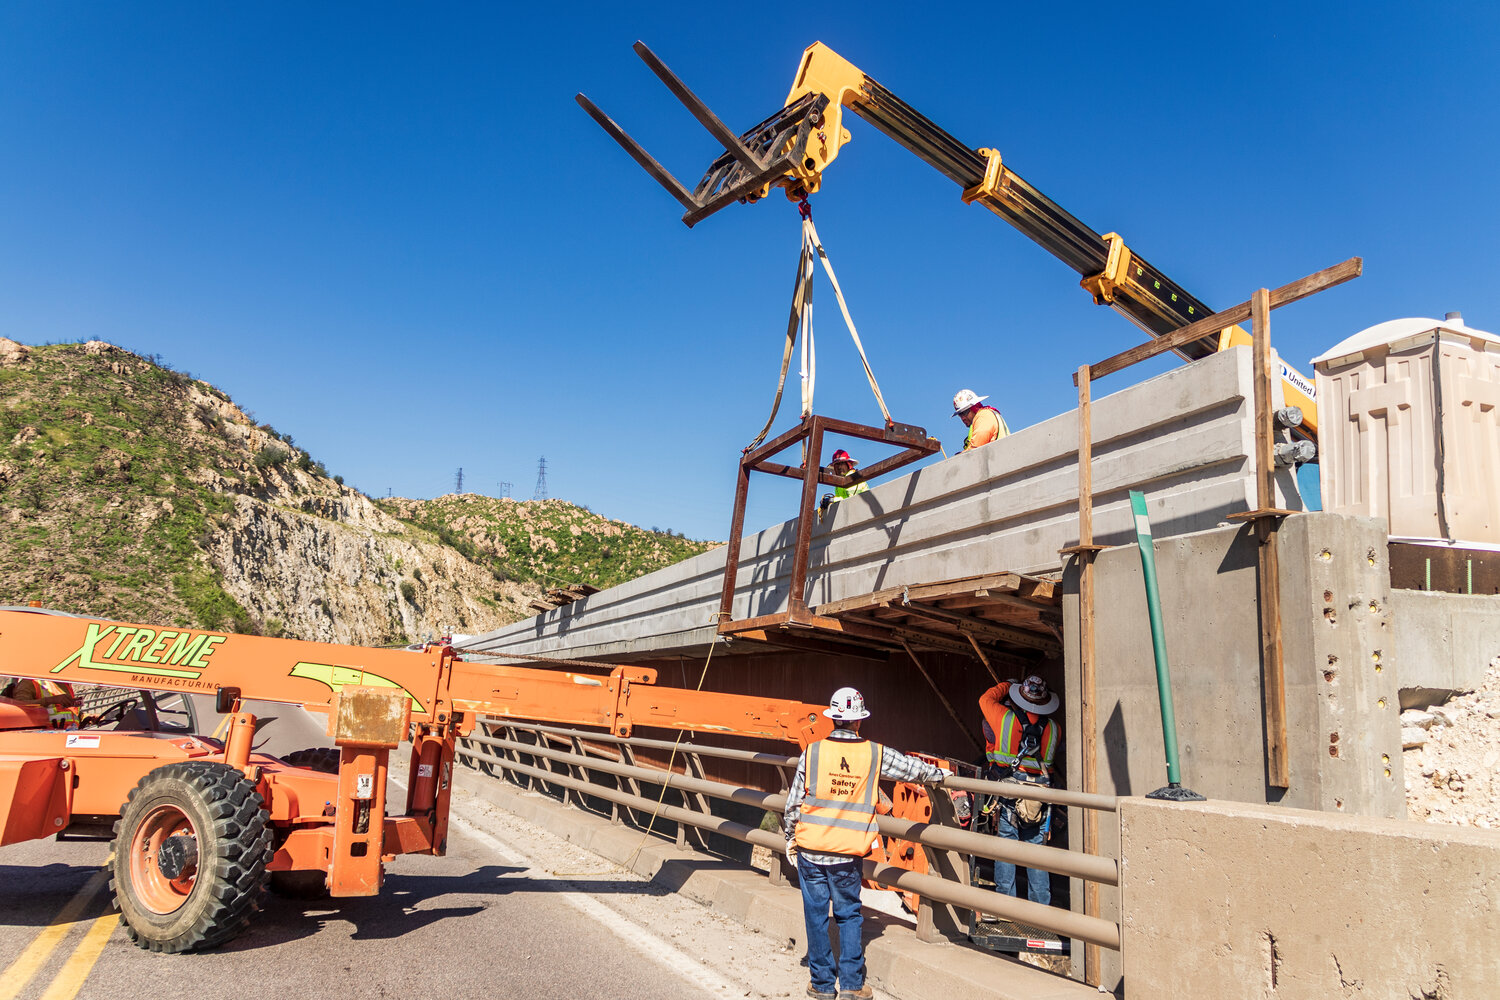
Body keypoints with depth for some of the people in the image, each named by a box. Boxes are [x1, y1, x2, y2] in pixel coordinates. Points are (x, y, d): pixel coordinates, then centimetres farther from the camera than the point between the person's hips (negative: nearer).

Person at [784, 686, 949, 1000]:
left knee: (816, 915, 10)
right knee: (849, 915, 13)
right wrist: (940, 773, 33)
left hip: (810, 850, 0)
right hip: (848, 855, 0)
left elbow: (793, 802, -1)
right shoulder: (875, 754, -4)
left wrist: (790, 839, 13)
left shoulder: (813, 752, -7)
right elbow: (914, 769, 12)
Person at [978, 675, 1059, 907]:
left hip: (1007, 800, -2)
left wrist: (1006, 686, 24)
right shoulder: (1053, 728, -1)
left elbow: (986, 699, 9)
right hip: (1039, 801, 2)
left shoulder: (1005, 719, -9)